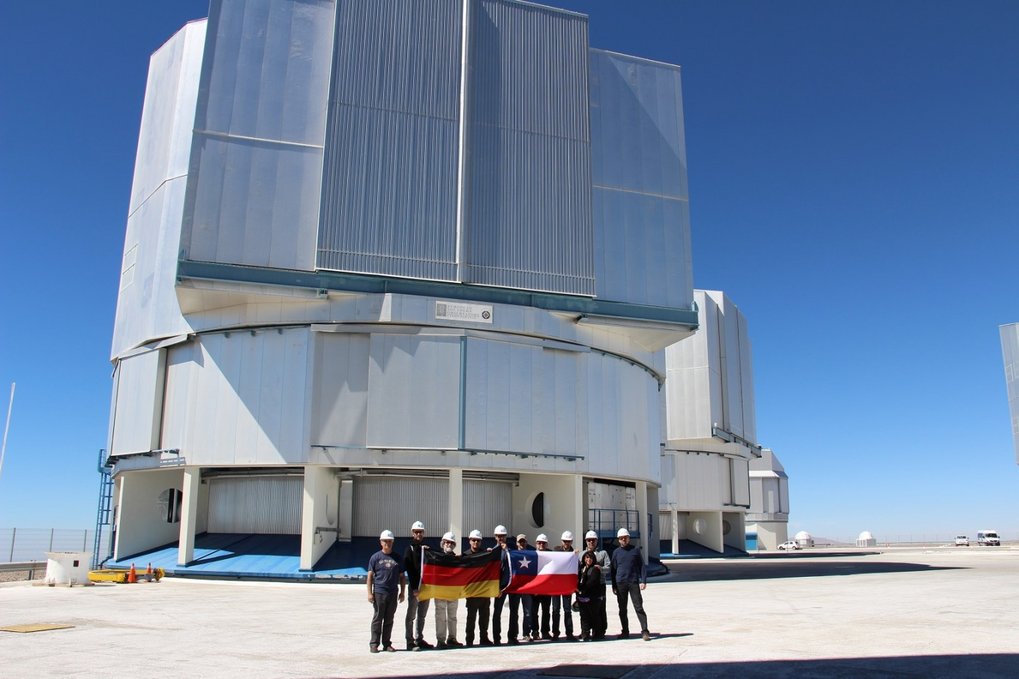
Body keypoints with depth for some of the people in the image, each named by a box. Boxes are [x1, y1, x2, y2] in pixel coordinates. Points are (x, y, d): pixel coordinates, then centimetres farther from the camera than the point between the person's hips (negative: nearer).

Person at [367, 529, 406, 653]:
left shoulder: (397, 558, 10)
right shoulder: (376, 557, 1)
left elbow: (401, 577, 13)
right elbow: (370, 576, -1)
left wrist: (402, 592, 8)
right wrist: (370, 593, -7)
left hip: (393, 593, 3)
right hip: (379, 592, -3)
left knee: (389, 620, 8)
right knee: (377, 618, 0)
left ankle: (387, 643, 16)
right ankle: (374, 644, 6)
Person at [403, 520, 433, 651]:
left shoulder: (426, 548, 16)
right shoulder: (410, 549, -2)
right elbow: (409, 569, -11)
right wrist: (414, 587, -17)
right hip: (415, 587, -6)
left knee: (422, 615, 13)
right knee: (411, 615, -2)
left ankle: (419, 639, 22)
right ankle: (410, 641, 1)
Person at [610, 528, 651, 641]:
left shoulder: (635, 550, 5)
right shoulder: (616, 552, 8)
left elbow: (642, 566, 5)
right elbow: (613, 569, 11)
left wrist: (643, 581, -5)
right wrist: (614, 586, 7)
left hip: (634, 582, -2)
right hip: (620, 584, 2)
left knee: (639, 607, -6)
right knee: (622, 609, 8)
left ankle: (644, 631, -6)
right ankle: (625, 631, 17)